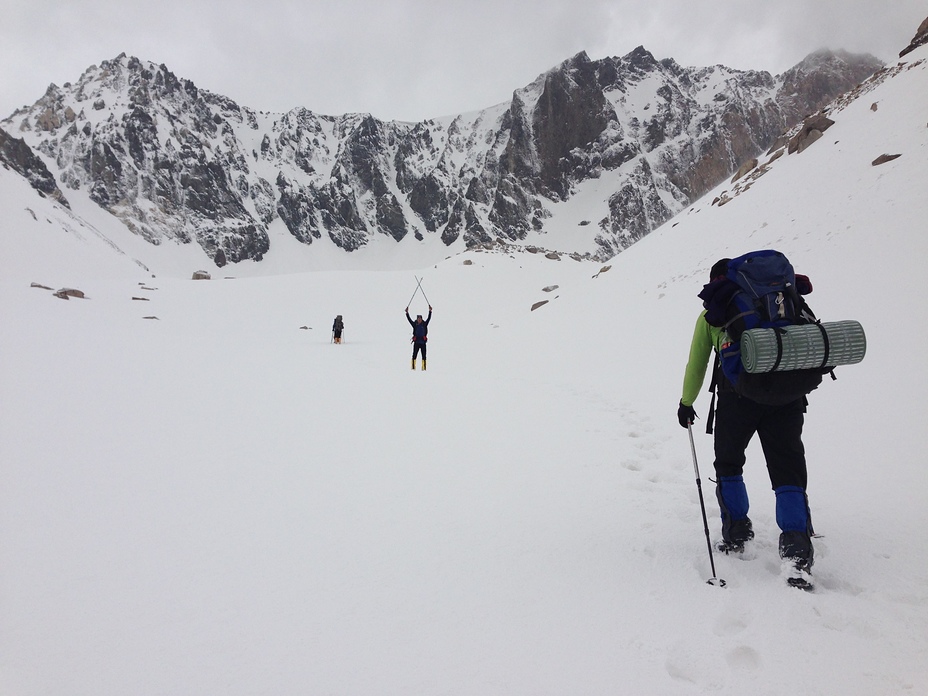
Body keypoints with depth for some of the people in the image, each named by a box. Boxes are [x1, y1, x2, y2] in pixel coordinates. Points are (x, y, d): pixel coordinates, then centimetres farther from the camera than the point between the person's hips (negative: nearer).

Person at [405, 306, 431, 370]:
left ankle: (424, 368, 4)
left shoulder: (424, 324, 6)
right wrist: (407, 313, -10)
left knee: (424, 356, 2)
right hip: (416, 342, 0)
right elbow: (409, 319, -2)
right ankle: (413, 367, 1)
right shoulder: (414, 325, 5)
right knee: (414, 355, -2)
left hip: (423, 343, 1)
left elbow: (429, 318, -1)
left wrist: (430, 311, -9)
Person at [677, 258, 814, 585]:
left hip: (738, 395, -2)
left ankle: (736, 532, 23)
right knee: (787, 468, 4)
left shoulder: (711, 314, 15)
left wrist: (686, 404, 28)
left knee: (728, 463, 19)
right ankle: (796, 547, -8)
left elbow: (696, 364, 17)